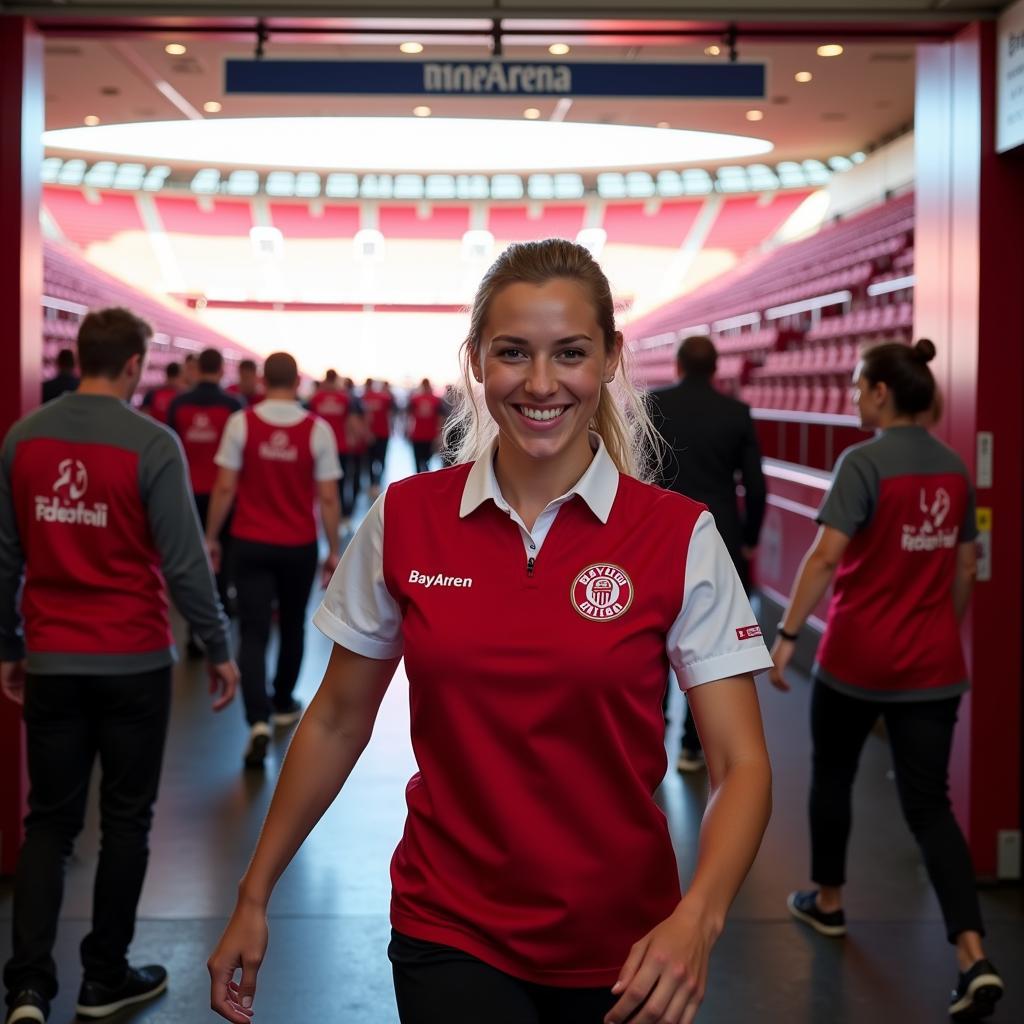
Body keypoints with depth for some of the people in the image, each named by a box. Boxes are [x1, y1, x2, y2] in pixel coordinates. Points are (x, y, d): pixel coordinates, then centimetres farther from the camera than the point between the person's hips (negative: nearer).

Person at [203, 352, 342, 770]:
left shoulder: (241, 423, -7)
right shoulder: (318, 429, -6)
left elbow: (225, 488, -7)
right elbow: (328, 498, -6)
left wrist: (211, 537, 4)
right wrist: (333, 550, 3)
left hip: (251, 544, -1)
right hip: (299, 546, 1)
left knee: (253, 633, -1)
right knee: (292, 627, 21)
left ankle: (259, 721, -17)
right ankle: (283, 704, 36)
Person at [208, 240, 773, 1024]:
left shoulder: (680, 537, -10)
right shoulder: (405, 519, -4)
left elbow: (741, 765, -11)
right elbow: (338, 723, 6)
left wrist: (697, 918, -27)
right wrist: (255, 896, 7)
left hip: (619, 946, 0)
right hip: (451, 933, 0)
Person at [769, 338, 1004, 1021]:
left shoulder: (864, 461, -14)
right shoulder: (954, 468, 6)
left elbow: (826, 557, -22)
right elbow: (965, 568, 13)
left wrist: (786, 635, -17)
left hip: (857, 658, -5)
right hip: (933, 665, 5)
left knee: (832, 775, 20)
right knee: (930, 804, 6)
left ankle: (828, 902, 37)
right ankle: (976, 960, -7)